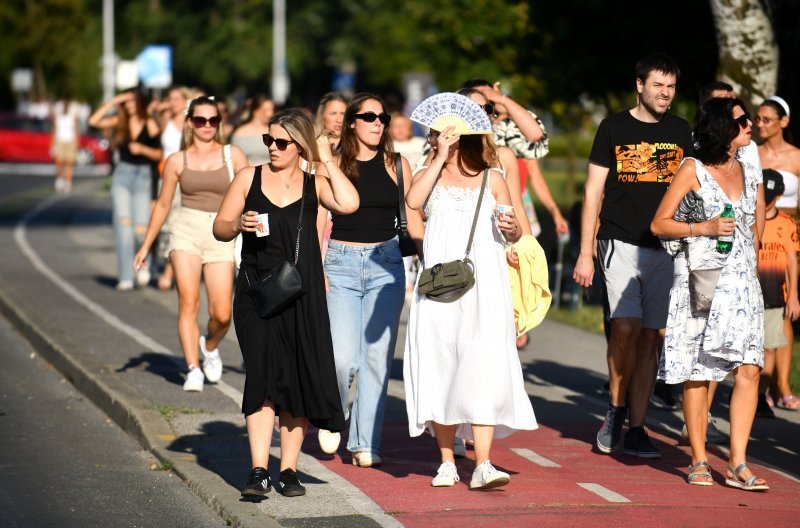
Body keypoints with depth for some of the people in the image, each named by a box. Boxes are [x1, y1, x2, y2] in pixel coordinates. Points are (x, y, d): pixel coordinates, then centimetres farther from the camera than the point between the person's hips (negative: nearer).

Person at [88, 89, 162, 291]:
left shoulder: (150, 125, 2)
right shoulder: (120, 121, 6)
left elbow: (159, 154, 6)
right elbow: (94, 121, -7)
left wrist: (142, 149, -11)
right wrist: (113, 101, -8)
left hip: (143, 176, -1)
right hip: (122, 176, 1)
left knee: (141, 229, -10)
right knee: (123, 223, -10)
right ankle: (125, 278, -9)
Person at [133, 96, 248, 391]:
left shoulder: (233, 155, 7)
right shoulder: (177, 161, 9)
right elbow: (163, 204, 17)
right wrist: (146, 246, 19)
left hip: (221, 236, 0)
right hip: (186, 231, 0)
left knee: (222, 315, -7)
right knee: (189, 302, -16)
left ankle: (209, 346, 26)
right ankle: (193, 370, -12)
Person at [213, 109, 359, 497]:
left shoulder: (314, 183, 6)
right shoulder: (249, 177, 7)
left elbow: (348, 204, -14)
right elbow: (220, 227, 9)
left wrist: (327, 161, -4)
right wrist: (239, 225, -13)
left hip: (302, 294, 1)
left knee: (300, 380, 2)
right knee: (263, 376, -10)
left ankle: (288, 470, 11)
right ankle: (258, 471, -13)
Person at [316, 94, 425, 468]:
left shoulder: (396, 165, 7)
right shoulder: (334, 164, 2)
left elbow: (413, 220, 10)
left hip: (386, 264, 2)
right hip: (341, 263, -2)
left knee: (378, 356, -2)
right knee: (343, 358, -11)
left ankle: (365, 442, 7)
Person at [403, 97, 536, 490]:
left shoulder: (491, 178, 11)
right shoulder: (429, 175, 13)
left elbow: (514, 234, 12)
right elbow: (413, 201, -10)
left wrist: (512, 229, -11)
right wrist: (441, 159, -7)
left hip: (483, 285, -1)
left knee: (483, 367, -13)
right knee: (439, 367, -1)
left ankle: (483, 465, -18)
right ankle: (447, 462, 9)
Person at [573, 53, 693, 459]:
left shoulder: (679, 131, 10)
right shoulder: (614, 128, 2)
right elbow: (593, 192, 3)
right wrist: (585, 253, -2)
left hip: (665, 247, 3)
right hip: (621, 244, -3)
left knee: (649, 336, 2)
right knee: (625, 328, -16)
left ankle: (636, 428, 8)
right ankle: (616, 407, 6)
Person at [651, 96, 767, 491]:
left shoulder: (751, 173, 13)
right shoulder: (693, 170, -2)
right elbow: (659, 224, -3)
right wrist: (704, 228, -12)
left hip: (742, 279, 4)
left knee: (749, 368, -7)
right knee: (697, 373, 0)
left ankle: (737, 464, -5)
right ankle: (699, 462, 9)